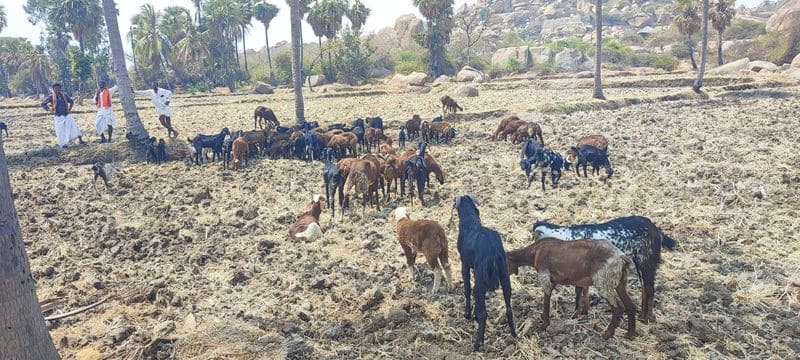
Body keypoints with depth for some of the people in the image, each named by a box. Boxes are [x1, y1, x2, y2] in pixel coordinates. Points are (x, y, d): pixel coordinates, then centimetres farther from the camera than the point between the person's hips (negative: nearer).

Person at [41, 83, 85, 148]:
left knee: (74, 126, -9)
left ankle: (80, 140, -9)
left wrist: (69, 109, 13)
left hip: (67, 115, 2)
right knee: (60, 131, -2)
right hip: (58, 116, -2)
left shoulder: (64, 95, 5)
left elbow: (71, 101, 23)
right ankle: (62, 143, 12)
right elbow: (43, 104, 2)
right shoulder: (51, 97, -3)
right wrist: (50, 111, -4)